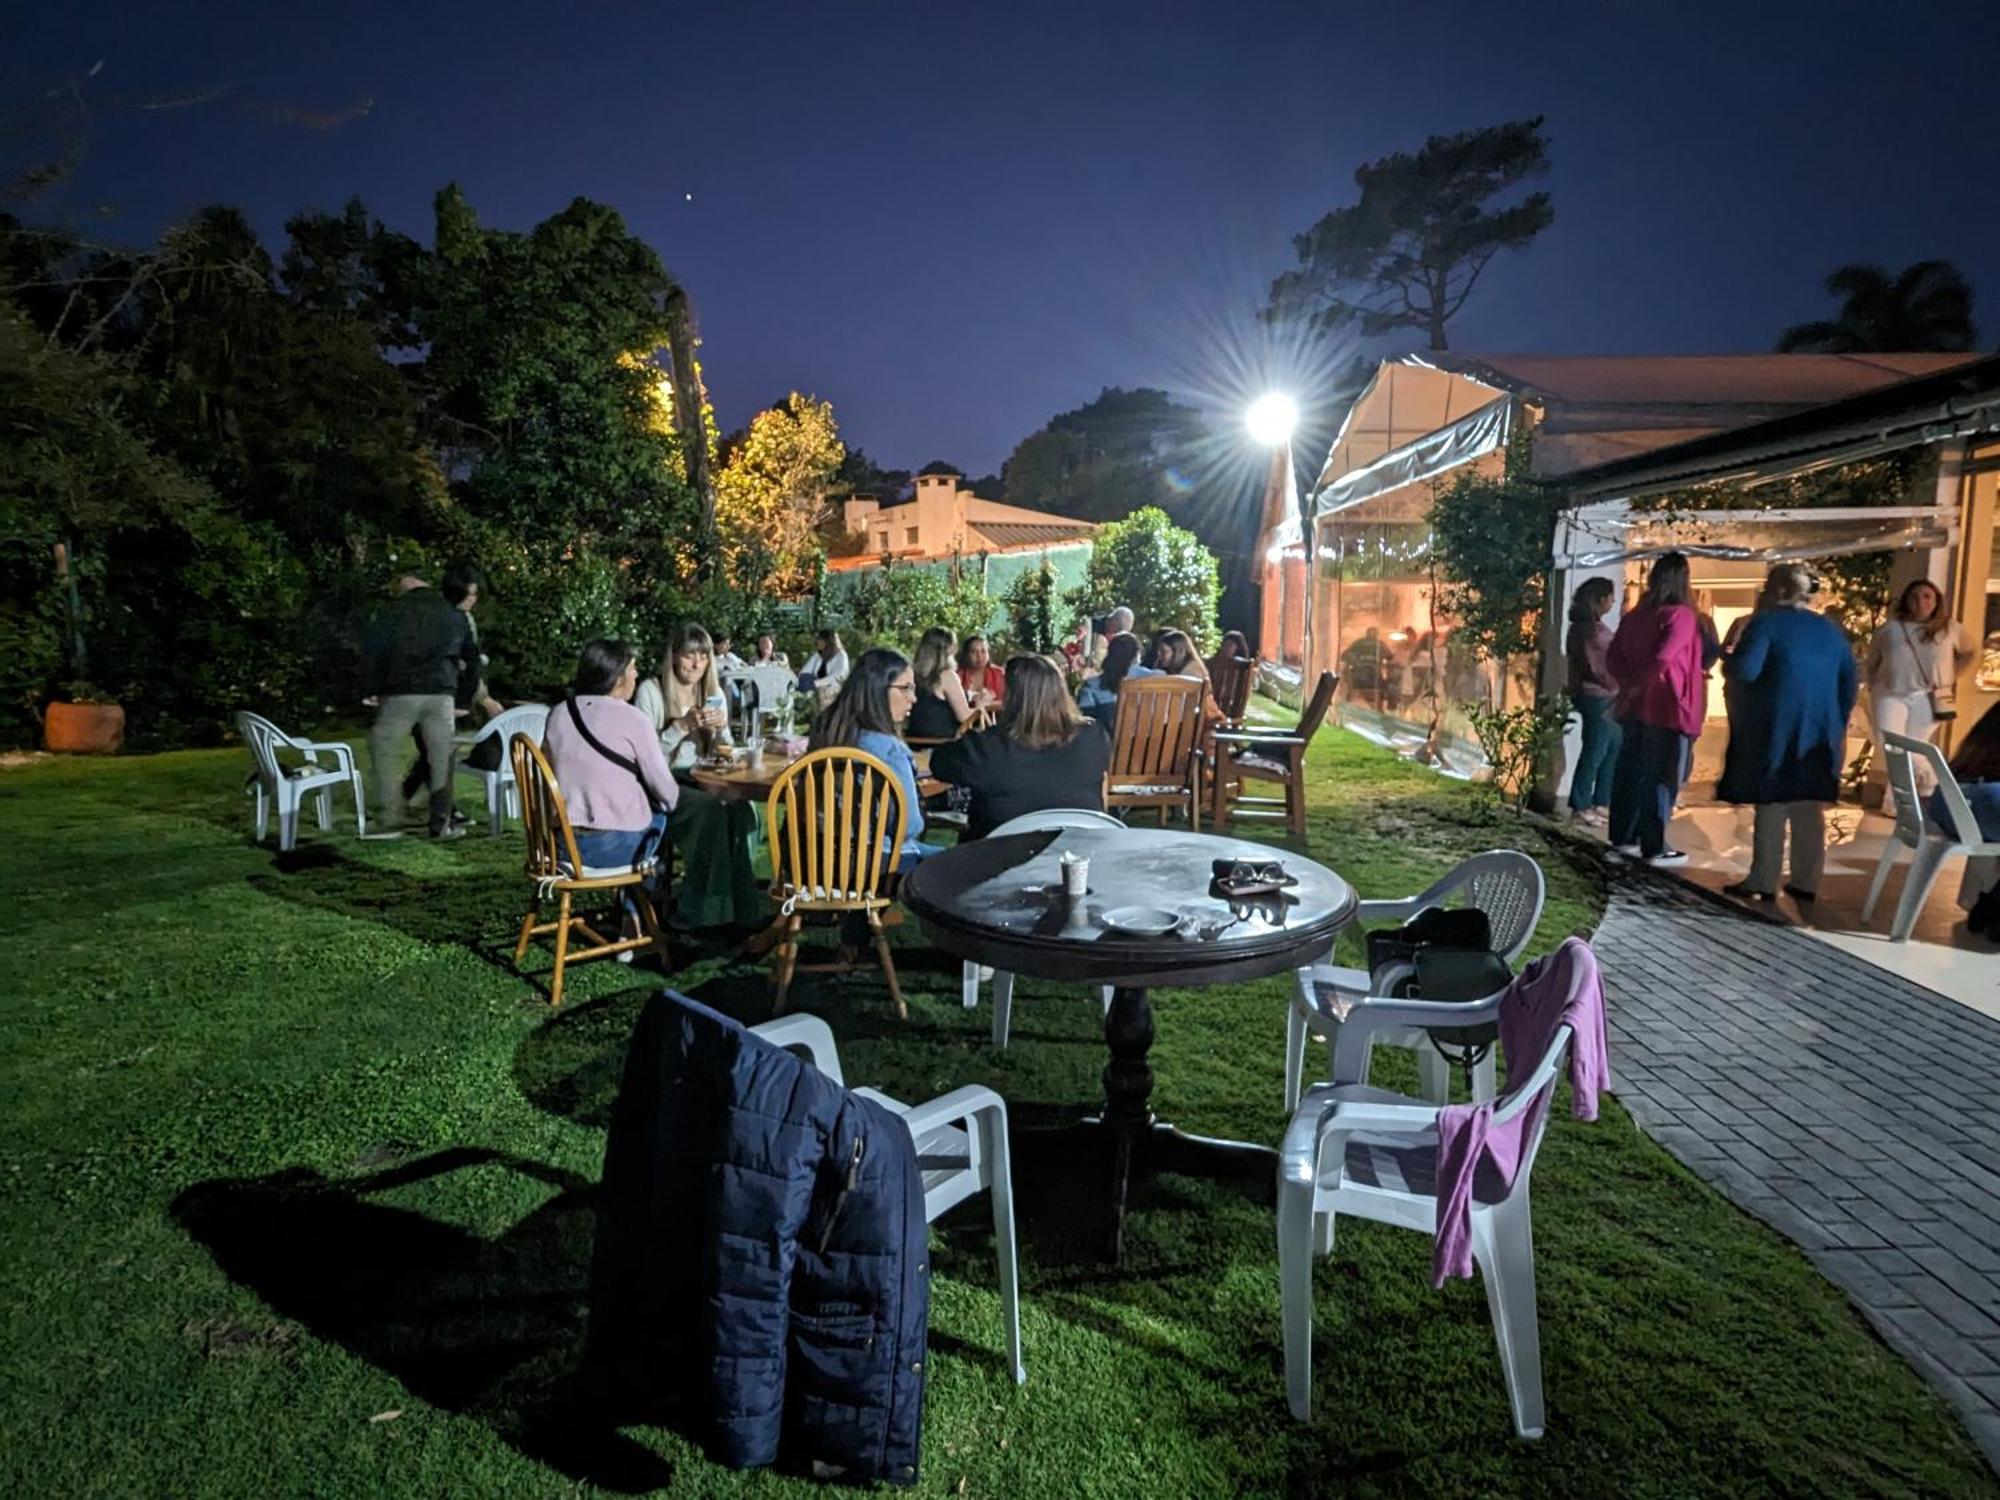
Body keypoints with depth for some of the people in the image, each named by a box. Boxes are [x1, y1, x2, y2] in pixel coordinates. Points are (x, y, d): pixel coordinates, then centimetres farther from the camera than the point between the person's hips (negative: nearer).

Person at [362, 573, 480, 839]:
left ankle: (389, 821, 2)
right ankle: (441, 823, 4)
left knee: (385, 754, 7)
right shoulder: (454, 614, 15)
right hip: (442, 693, 2)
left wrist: (371, 690, 10)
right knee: (442, 757, 5)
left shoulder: (391, 613, 6)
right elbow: (471, 655, 23)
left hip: (399, 694, -2)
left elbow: (370, 651, 3)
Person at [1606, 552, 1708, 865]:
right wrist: (1639, 685, -8)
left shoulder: (1635, 614, 9)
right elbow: (1663, 658, -22)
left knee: (1629, 771, 12)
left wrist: (1630, 683, 2)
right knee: (1661, 777, -2)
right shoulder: (1680, 615, -11)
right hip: (1667, 707, -7)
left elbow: (1613, 657, 8)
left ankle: (1623, 837, 19)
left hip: (1635, 706, 7)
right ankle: (1654, 848, 1)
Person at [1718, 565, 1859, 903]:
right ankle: (1806, 882, 13)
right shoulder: (1829, 629, 13)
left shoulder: (1767, 623, -7)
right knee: (1810, 809, 9)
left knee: (1771, 806, -1)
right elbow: (1850, 679, 14)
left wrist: (1726, 664, 2)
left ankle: (1764, 881, 1)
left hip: (1775, 729, -5)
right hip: (1819, 731, 6)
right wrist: (1838, 720, 19)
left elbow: (1744, 670, -19)